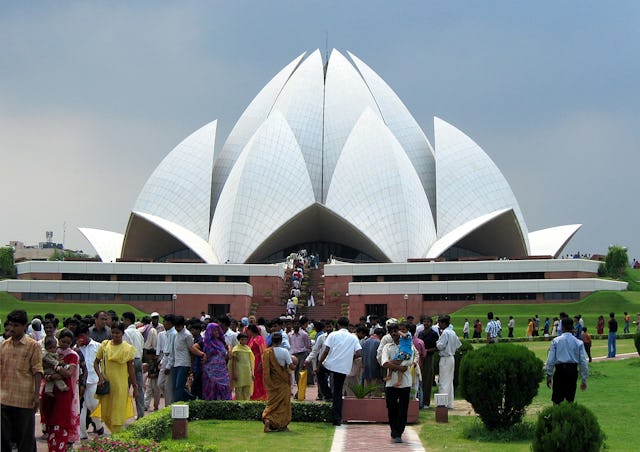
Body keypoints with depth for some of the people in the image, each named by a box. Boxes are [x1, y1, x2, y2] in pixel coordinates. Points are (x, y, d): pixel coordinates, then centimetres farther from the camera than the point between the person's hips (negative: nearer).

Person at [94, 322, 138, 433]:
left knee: (118, 413, -2)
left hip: (121, 385, -3)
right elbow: (96, 362, 10)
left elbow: (130, 369, 1)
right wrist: (100, 376, -6)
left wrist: (135, 387, 1)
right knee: (106, 413, 7)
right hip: (106, 384, 3)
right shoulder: (104, 345, 4)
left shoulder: (128, 348, -2)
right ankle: (115, 434, 27)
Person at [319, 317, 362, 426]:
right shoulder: (353, 338, 6)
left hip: (330, 364, -2)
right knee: (338, 392, 11)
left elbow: (326, 351, -9)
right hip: (344, 368, 2)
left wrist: (319, 364, -2)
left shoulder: (333, 335, -2)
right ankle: (337, 419, 8)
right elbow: (359, 353, -3)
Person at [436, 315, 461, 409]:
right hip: (452, 358, 9)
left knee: (444, 381, -6)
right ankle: (450, 403, 17)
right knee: (450, 381, 13)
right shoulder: (452, 332, 11)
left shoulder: (445, 333, -16)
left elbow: (441, 346, -21)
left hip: (445, 359, -9)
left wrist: (437, 342, -2)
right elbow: (459, 345, 17)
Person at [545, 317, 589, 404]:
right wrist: (584, 380, 9)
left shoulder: (555, 341, 2)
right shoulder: (578, 342, 5)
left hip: (559, 371, -1)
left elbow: (550, 360, -1)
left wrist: (549, 375, 6)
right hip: (573, 371, 2)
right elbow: (583, 362, 4)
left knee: (557, 400, 2)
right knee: (570, 399, 9)